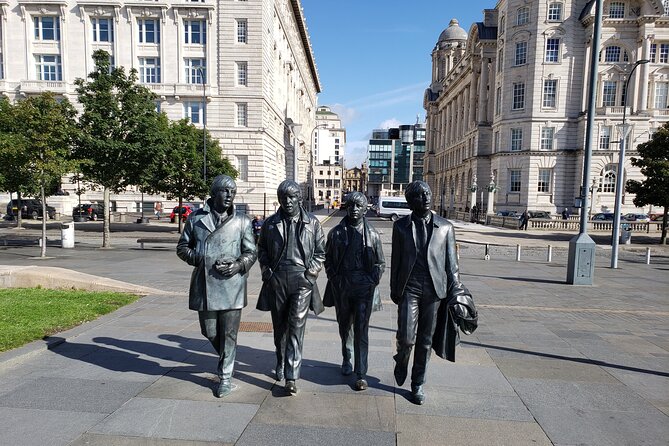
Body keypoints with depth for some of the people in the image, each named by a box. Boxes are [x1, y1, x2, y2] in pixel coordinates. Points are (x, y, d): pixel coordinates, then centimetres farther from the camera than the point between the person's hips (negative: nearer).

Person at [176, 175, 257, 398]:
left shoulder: (242, 221, 4)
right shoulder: (196, 218, 6)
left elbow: (251, 252, 7)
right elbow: (182, 247, 10)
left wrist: (239, 265, -14)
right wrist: (202, 260, -7)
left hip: (232, 285, -2)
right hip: (204, 285, 2)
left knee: (228, 333, 4)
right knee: (209, 331, 14)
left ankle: (225, 376, 21)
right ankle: (225, 357, 43)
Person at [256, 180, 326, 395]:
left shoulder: (312, 223, 4)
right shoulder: (270, 223, 8)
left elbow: (320, 252, 8)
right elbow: (262, 250, 17)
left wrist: (311, 271, -4)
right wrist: (266, 270, 3)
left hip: (302, 281, -2)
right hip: (276, 280, 3)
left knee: (296, 327, -8)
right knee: (279, 326, 15)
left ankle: (291, 377, -5)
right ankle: (280, 363, 37)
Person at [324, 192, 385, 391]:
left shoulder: (372, 234, 0)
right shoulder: (336, 232, 2)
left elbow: (380, 263, 7)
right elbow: (328, 259, 10)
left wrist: (372, 281, -3)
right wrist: (335, 279, 1)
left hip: (364, 287, -2)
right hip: (341, 287, 2)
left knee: (361, 329, -4)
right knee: (344, 325, 17)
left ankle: (361, 374, 4)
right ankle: (346, 359, 40)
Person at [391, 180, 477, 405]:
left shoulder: (445, 227, 4)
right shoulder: (401, 226, 4)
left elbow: (451, 262, 6)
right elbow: (395, 260, 7)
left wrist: (455, 293, 2)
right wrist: (394, 290, 7)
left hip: (434, 290, 1)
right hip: (409, 288, -1)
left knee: (425, 341, 8)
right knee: (406, 338, -6)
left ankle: (418, 384, 26)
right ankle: (401, 361, 29)